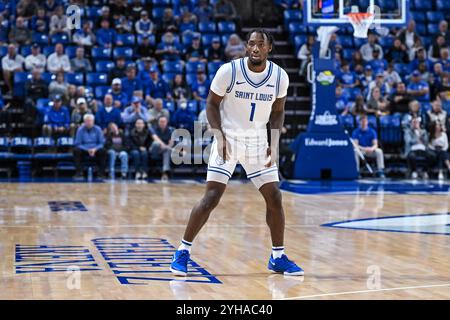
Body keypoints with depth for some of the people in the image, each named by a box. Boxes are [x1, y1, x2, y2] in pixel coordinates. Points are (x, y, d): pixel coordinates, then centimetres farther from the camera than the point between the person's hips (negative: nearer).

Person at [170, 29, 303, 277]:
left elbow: (277, 111, 8)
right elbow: (212, 104, -5)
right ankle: (183, 251, 1)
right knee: (212, 197, -11)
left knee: (274, 197, -1)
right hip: (228, 138, -3)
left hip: (258, 141, 3)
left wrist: (275, 142, -5)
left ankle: (278, 257, 15)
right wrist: (220, 136, -16)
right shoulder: (229, 71, -15)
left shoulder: (280, 76, -6)